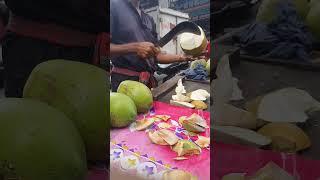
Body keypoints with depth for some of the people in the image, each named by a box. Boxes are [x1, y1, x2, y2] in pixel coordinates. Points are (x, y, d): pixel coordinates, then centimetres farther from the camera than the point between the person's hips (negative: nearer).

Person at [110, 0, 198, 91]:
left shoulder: (149, 19, 17)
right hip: (125, 80, -6)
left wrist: (181, 57, 2)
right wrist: (134, 48, -23)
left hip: (149, 80, 6)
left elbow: (156, 55, 15)